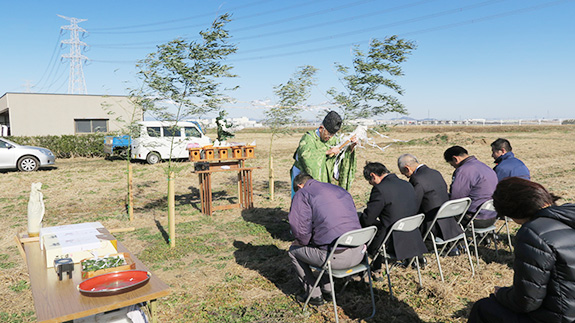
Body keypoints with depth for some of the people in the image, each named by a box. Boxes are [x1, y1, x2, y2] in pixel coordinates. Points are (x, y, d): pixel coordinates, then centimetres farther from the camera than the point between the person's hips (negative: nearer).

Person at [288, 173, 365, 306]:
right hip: (359, 253, 8)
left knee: (293, 250, 17)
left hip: (337, 257, -7)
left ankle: (314, 295, 22)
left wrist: (303, 242, 10)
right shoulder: (340, 190, 21)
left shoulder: (302, 194, 0)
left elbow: (300, 228, -14)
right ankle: (326, 287, 36)